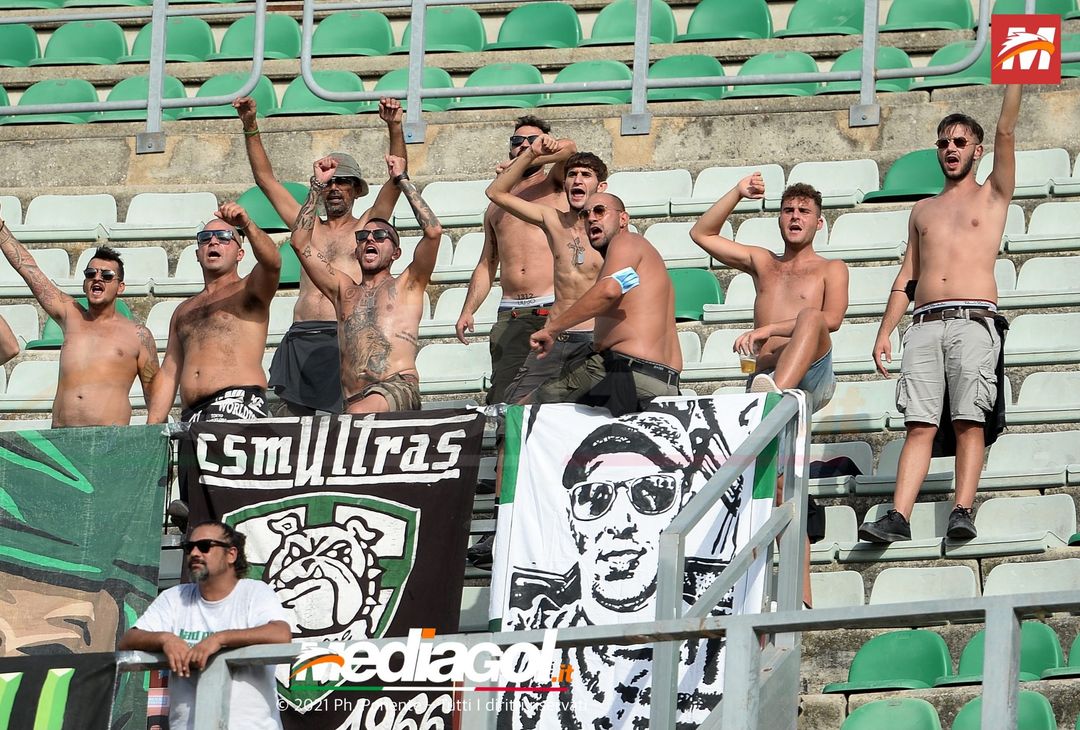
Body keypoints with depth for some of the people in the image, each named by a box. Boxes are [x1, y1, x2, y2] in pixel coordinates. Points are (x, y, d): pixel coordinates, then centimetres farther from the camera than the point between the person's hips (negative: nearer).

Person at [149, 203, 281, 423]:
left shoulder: (247, 292, 12)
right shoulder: (184, 312, 28)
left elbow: (272, 263, -11)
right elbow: (168, 374, 23)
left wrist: (247, 226, -29)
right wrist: (151, 430, 13)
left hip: (239, 406, -5)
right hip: (191, 416, 5)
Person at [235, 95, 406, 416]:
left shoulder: (366, 227, 15)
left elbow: (397, 179, 4)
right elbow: (266, 180, 23)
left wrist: (395, 128, -9)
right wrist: (251, 128, 15)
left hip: (346, 335, -3)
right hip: (301, 338, 3)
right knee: (286, 416, -7)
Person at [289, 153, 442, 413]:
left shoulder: (406, 286, 19)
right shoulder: (344, 290, 29)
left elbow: (433, 231, 6)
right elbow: (300, 243, 24)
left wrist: (402, 180, 14)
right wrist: (318, 186, 23)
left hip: (398, 390, -4)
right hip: (353, 399, 4)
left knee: (358, 415, -37)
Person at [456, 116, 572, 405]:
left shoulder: (555, 185, 11)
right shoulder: (497, 205, 25)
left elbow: (567, 148, -11)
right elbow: (487, 265, 25)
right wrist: (467, 311, 15)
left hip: (554, 311, -4)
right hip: (511, 316, 4)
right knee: (503, 399, -9)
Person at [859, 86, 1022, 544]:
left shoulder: (992, 196, 15)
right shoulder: (924, 210, 25)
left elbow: (1006, 132, 3)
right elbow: (907, 275, 22)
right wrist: (885, 331, 13)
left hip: (973, 321, -3)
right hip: (925, 323, 3)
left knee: (969, 421, -12)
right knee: (919, 425, -7)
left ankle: (962, 512, -18)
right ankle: (898, 517, -18)